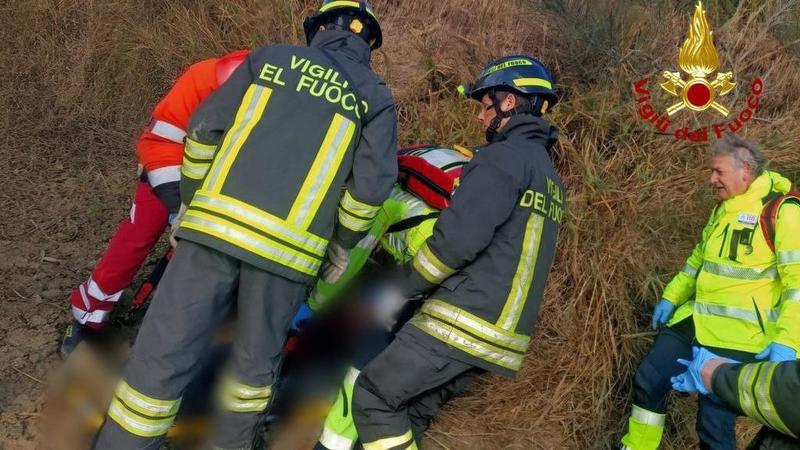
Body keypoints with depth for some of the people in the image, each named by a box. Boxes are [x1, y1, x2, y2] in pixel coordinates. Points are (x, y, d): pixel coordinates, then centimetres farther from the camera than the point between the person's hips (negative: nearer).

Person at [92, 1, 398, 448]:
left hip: (217, 222, 1)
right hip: (289, 245, 0)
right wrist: (342, 243, 15)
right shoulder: (376, 96, 10)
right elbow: (372, 183, 1)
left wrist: (190, 200, 19)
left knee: (166, 349, 7)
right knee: (258, 357, 19)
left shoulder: (272, 57, 15)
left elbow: (206, 128, 10)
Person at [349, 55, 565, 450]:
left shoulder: (503, 157, -11)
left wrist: (401, 288, -6)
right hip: (502, 332, 10)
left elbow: (457, 239, -20)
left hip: (464, 322, -9)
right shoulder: (549, 174, 19)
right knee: (410, 413, 18)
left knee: (373, 398, 0)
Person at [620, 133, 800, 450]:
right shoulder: (723, 209, 15)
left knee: (714, 424, -7)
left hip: (738, 337, -8)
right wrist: (671, 297, 24)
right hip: (695, 323, 8)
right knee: (648, 380, 10)